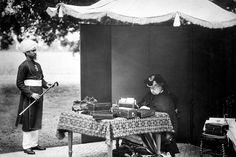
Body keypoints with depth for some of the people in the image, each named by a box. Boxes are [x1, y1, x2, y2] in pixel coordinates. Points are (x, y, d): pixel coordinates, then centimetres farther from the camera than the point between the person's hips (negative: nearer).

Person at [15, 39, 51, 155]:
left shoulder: (37, 65, 13)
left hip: (38, 96, 8)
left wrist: (46, 84, 0)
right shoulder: (24, 65, -11)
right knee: (28, 122, -3)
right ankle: (26, 146, 6)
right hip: (28, 97, -8)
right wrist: (31, 94, -19)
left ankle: (34, 144, 22)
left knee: (37, 120, 12)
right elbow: (19, 83, -12)